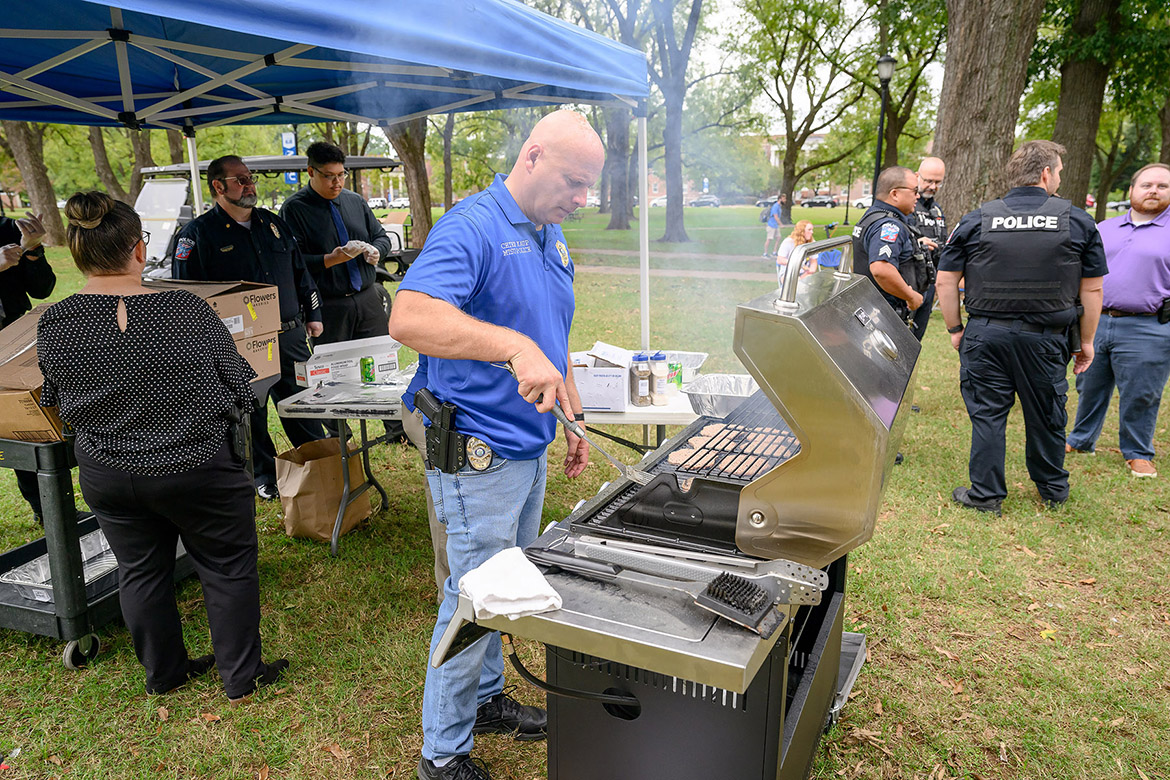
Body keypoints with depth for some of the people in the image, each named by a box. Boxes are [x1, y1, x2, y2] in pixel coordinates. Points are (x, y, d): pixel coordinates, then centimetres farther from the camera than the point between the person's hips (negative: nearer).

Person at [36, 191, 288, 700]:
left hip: (105, 475, 4)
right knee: (227, 567, 14)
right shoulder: (186, 311, -21)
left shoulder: (52, 325, -10)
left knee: (139, 571, 22)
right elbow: (241, 391, -10)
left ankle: (163, 672, 39)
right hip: (197, 470, -4)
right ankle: (240, 676, 26)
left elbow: (53, 403, 6)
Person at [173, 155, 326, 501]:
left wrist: (312, 314, 16)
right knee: (250, 414, 7)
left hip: (290, 337, 4)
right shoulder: (198, 234, -5)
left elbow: (300, 274, 20)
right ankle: (265, 476, 23)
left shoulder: (272, 223, 13)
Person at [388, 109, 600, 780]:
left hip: (531, 449, 9)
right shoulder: (472, 228, -19)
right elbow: (410, 318, -36)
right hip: (479, 455, -9)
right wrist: (513, 344, -45)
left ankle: (486, 699, 43)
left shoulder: (551, 236, 10)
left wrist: (574, 418, 19)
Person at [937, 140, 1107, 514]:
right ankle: (1052, 490, 34)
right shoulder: (1077, 221, 0)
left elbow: (945, 280, -1)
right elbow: (1092, 289, 2)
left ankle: (986, 495, 14)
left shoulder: (977, 220, -1)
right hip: (1046, 339, 1)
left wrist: (955, 329, 9)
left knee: (987, 415, 8)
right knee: (1046, 417, 15)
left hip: (986, 334, 0)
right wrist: (1086, 340, 12)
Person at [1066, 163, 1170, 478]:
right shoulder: (1103, 229, 14)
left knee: (1140, 396, 3)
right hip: (1095, 323, 4)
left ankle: (1138, 453, 20)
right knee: (1090, 388, 14)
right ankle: (1081, 441, 31)